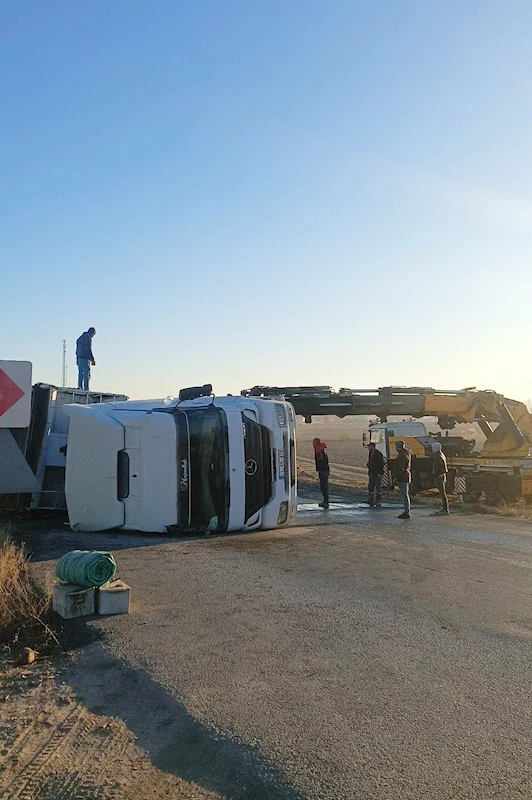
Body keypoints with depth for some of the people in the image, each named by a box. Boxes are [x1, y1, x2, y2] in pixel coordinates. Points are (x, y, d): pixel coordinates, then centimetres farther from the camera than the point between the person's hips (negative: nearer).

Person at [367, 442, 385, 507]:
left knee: (378, 487, -2)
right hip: (372, 473, 9)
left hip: (378, 473, -9)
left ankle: (378, 501, 5)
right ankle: (371, 501, 16)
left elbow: (381, 463, -16)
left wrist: (380, 473, -19)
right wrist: (369, 471, 15)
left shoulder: (378, 454, -14)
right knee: (370, 486, 9)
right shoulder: (370, 453, 11)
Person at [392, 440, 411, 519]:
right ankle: (406, 512, 21)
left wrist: (395, 477, -18)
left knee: (404, 495, -6)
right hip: (406, 475, 11)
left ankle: (407, 513, -3)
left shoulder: (402, 455, -20)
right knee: (405, 495, 15)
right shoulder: (407, 453, 10)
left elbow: (401, 468, -21)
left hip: (402, 477, -11)